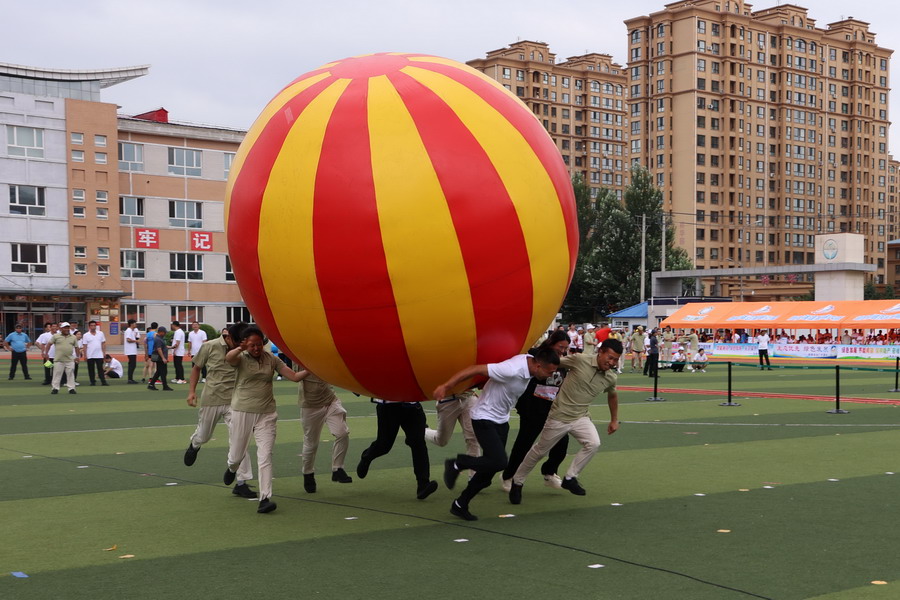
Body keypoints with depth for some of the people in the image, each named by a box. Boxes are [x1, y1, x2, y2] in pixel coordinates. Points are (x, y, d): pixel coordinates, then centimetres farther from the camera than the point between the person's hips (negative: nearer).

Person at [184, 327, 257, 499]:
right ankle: (194, 446, 59)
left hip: (234, 401, 0)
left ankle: (241, 483, -5)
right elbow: (196, 368, 7)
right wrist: (192, 391, 3)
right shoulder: (210, 347, -7)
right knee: (203, 436, 20)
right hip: (211, 399, 0)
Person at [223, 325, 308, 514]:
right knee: (237, 454, 13)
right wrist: (240, 349, -56)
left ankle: (265, 498, -10)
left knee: (265, 456, -9)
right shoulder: (241, 358, -8)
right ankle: (232, 468, 50)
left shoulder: (271, 359, 2)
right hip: (242, 411, -1)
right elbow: (228, 358, -33)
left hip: (266, 413, 1)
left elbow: (294, 376, 1)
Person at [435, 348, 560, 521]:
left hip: (501, 419, 9)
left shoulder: (531, 360, -7)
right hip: (484, 419, -9)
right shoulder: (512, 370, -31)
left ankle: (460, 505, 19)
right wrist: (446, 385, -32)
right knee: (499, 462, -20)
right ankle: (456, 464, 2)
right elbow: (475, 369, -31)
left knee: (490, 467, 7)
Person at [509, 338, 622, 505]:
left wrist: (614, 420, 23)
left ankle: (570, 479, -2)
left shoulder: (611, 378, -4)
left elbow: (612, 395, 18)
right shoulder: (579, 361, -19)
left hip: (581, 417, 4)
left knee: (593, 444, -22)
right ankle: (517, 482, 30)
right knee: (540, 451, 8)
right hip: (559, 416, -4)